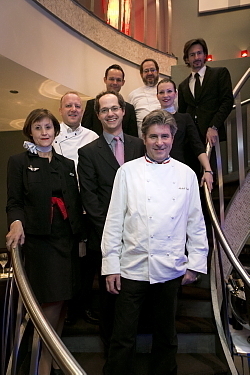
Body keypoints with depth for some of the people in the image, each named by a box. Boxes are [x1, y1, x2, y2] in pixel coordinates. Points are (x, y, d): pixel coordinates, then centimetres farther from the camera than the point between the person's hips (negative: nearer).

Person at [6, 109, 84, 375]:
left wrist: (80, 231, 2)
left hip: (67, 238, 4)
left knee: (62, 300, 10)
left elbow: (76, 202, 13)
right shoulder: (19, 162, 5)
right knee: (51, 300, -5)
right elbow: (14, 202, -1)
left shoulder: (67, 164, 15)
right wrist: (16, 223, -20)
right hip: (38, 238, -4)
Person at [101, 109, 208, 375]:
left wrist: (195, 263, 5)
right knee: (123, 337, 6)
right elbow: (114, 221, -2)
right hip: (132, 268, -2)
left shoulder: (186, 174, 4)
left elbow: (196, 223, 7)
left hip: (171, 270, 2)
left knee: (166, 335, 19)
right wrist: (111, 265, -4)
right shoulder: (127, 171, -1)